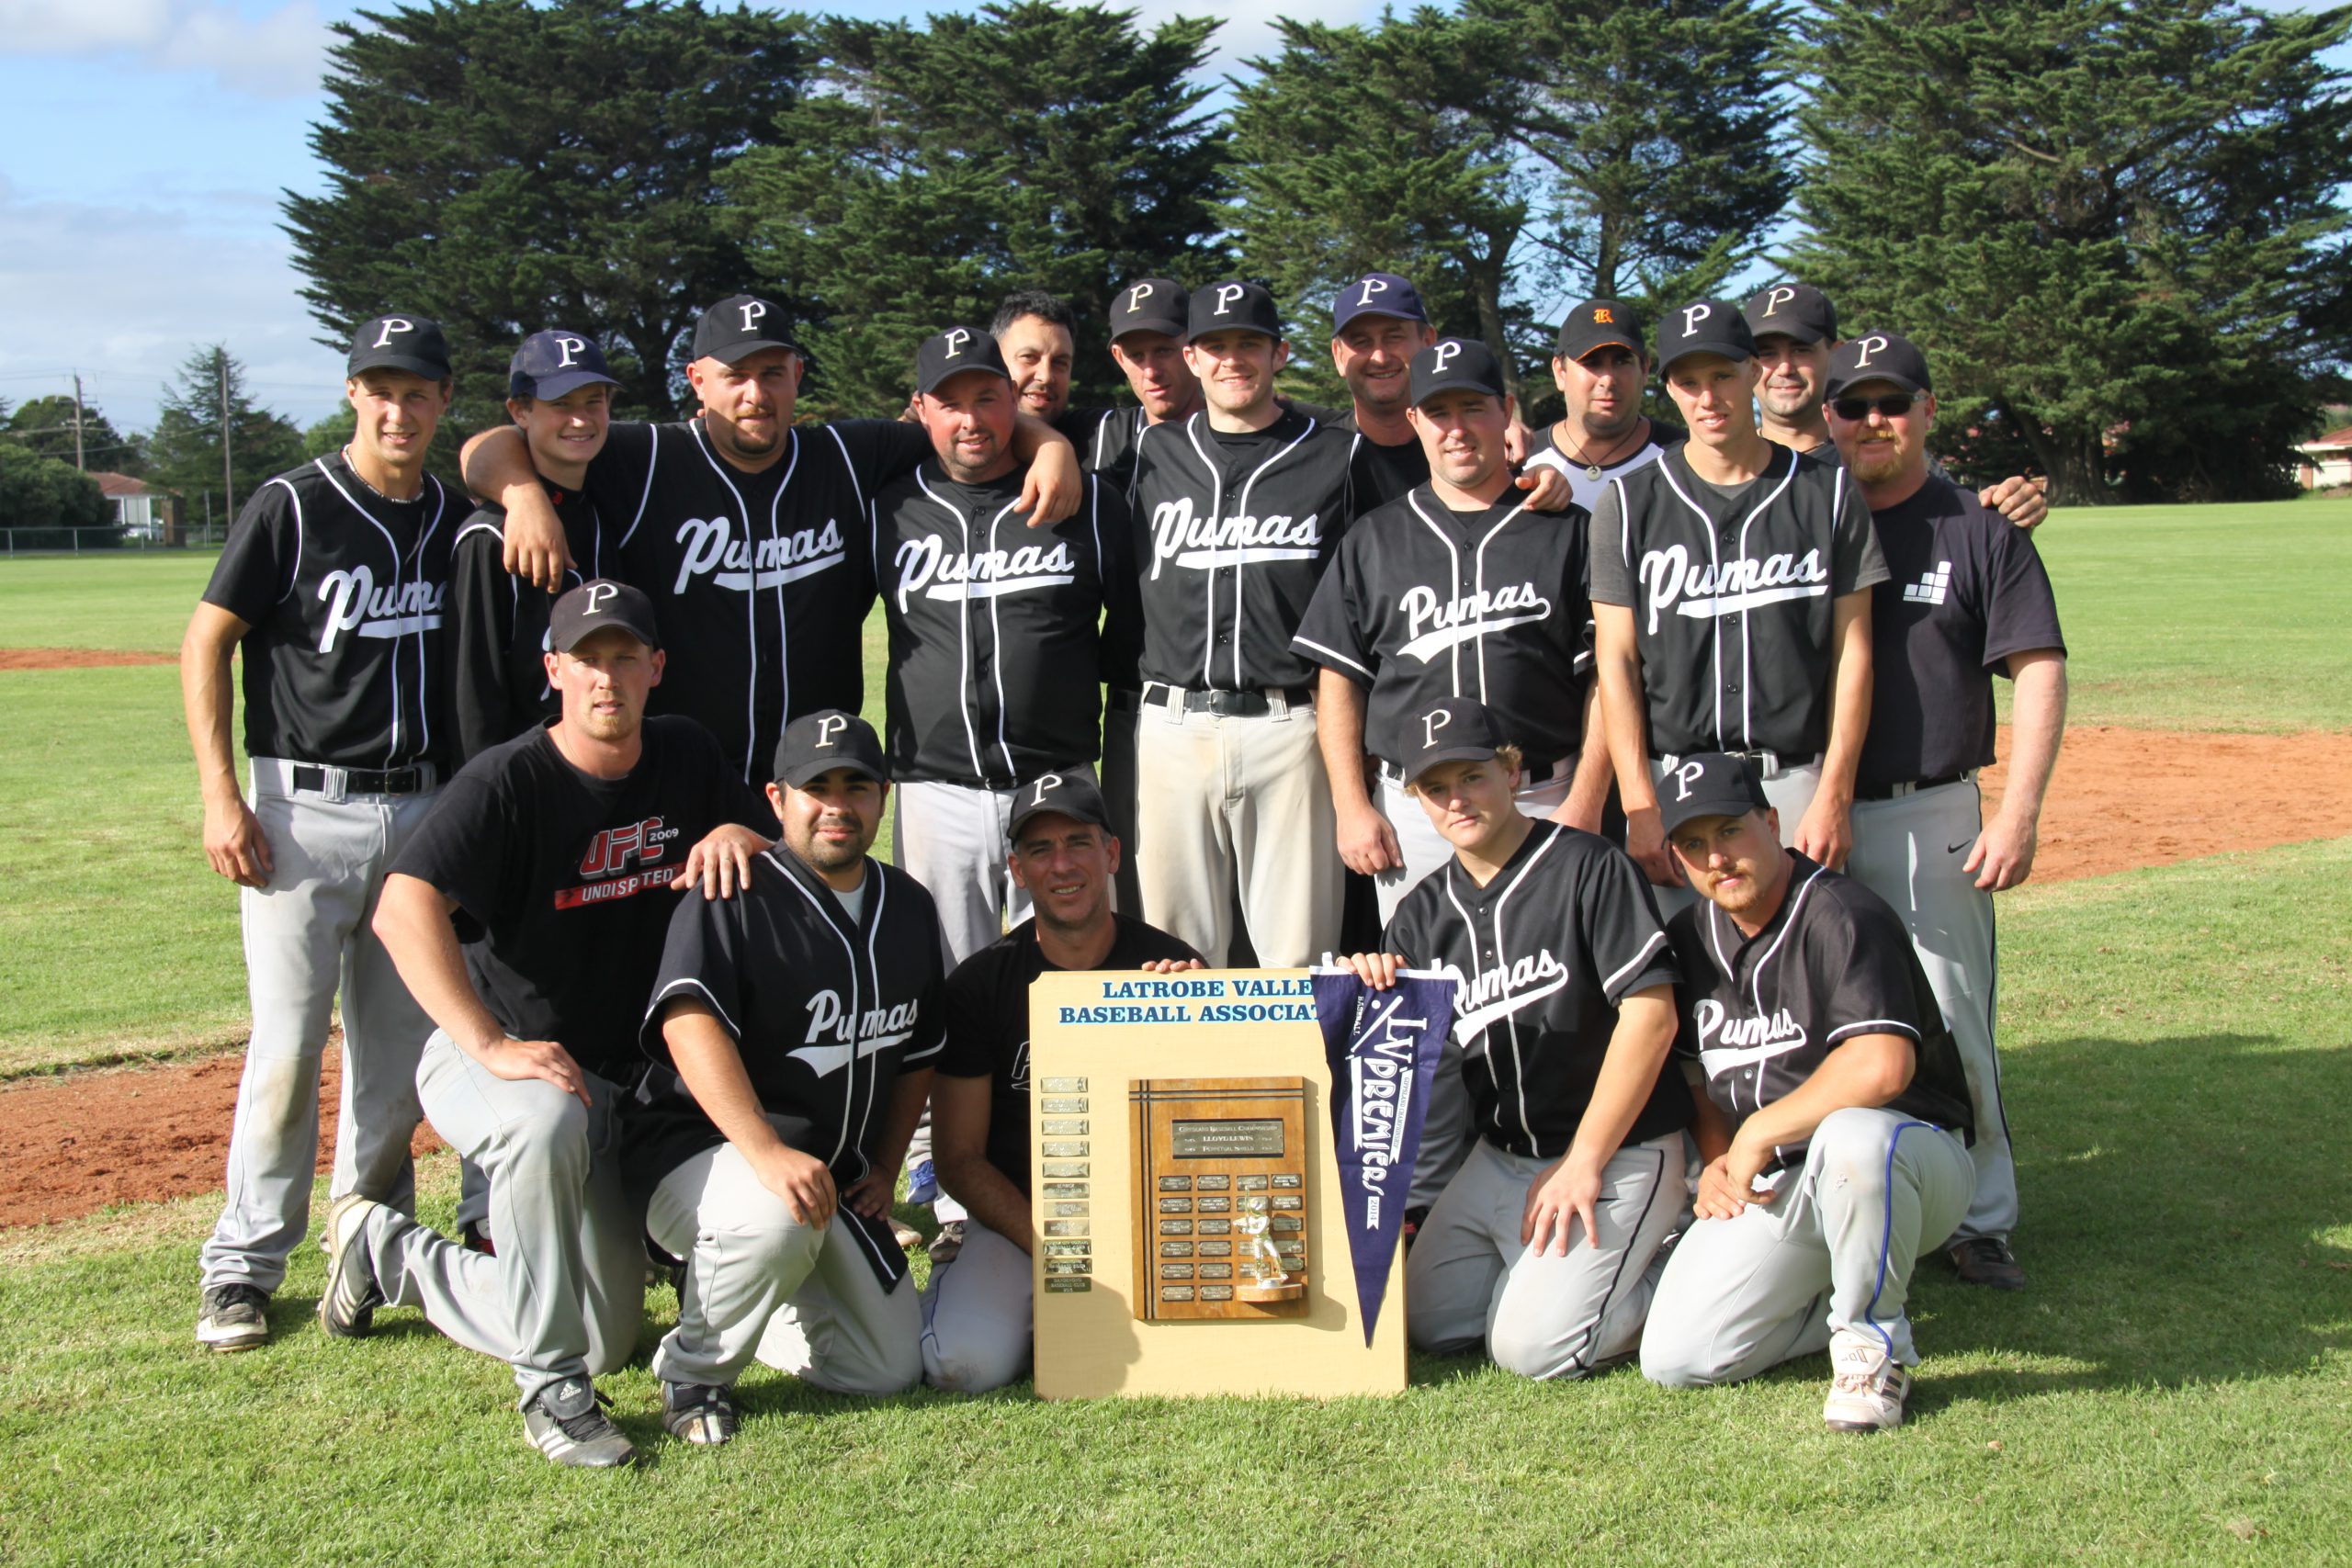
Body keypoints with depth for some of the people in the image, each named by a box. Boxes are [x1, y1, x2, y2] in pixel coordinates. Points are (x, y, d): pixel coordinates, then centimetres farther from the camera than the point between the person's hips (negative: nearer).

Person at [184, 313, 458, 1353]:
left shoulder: (456, 522, 9)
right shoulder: (291, 508, -5)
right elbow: (206, 644, -4)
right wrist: (221, 796, -11)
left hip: (425, 813, 4)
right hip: (304, 812, -4)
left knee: (403, 1053, 10)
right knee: (286, 1051, -6)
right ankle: (244, 1268, 7)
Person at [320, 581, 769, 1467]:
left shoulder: (685, 758, 0)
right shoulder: (508, 781, -18)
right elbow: (403, 909, -30)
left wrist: (734, 835, -13)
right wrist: (490, 1047, -39)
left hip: (616, 1086, 6)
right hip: (486, 1061, -6)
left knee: (605, 1341, 6)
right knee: (546, 1122, -43)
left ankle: (389, 1255, 30)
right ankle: (552, 1392, -25)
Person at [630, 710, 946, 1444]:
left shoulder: (908, 907, 9)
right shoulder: (733, 897, -13)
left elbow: (917, 1052, 20)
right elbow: (689, 1025, -29)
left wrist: (883, 1172, 10)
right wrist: (767, 1152, -41)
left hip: (839, 1180, 7)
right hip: (701, 1155, -6)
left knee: (889, 1369, -2)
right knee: (777, 1217, -40)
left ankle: (744, 1310, 25)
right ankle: (694, 1365, -9)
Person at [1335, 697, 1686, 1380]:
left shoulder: (1587, 866, -11)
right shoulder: (1425, 909, 9)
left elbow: (1650, 1016, -17)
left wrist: (1583, 1163, -17)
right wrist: (1366, 989, -16)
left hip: (1619, 1154, -7)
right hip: (1497, 1161, 7)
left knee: (1532, 1346, -19)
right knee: (1428, 1323, 1)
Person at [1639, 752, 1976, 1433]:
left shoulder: (1842, 916, -18)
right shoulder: (1690, 936, 7)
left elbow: (1881, 1068, -33)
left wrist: (1758, 1134, -21)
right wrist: (1718, 1161, 2)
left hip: (1919, 1155, -7)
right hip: (1771, 1186, 7)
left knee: (1851, 1136, -44)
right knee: (1675, 1357, -10)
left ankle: (1874, 1337, -16)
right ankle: (1858, 1294, 13)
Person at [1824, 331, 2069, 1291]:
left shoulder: (1979, 529, 3)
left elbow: (2039, 671, -2)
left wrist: (2019, 814, -12)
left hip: (1932, 817, -3)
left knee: (1950, 1021, -2)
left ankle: (1979, 1219, 9)